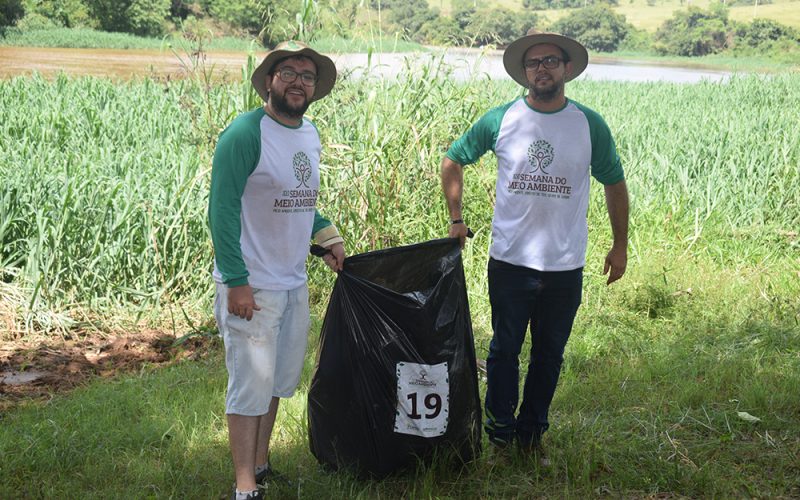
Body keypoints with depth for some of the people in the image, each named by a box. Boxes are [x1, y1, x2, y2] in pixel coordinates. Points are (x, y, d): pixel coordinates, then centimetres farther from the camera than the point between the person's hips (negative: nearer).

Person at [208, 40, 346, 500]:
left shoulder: (311, 134, 10)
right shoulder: (245, 133, -15)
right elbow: (223, 210, -18)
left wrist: (328, 236, 7)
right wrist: (236, 282, -21)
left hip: (296, 283, 8)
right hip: (252, 285, -8)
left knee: (279, 380, 16)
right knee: (252, 385, -2)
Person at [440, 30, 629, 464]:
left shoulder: (590, 125, -1)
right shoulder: (500, 120, -2)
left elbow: (614, 184, 9)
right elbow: (452, 161, 11)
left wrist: (620, 245, 9)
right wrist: (455, 218, 6)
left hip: (565, 266, 1)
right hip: (509, 261, -1)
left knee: (549, 355, 11)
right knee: (504, 350, 7)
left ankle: (532, 432, 27)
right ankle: (499, 433, 21)